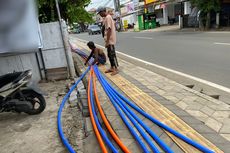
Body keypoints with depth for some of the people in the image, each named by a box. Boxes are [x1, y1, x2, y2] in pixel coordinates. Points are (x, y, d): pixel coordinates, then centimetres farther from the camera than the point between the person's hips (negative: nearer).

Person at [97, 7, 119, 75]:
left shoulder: (108, 17, -15)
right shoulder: (108, 17, 16)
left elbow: (109, 29, -22)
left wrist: (107, 41, -22)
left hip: (110, 40, -10)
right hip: (109, 40, 10)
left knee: (112, 55, -4)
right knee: (110, 55, 14)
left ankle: (116, 69, 3)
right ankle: (112, 68, 24)